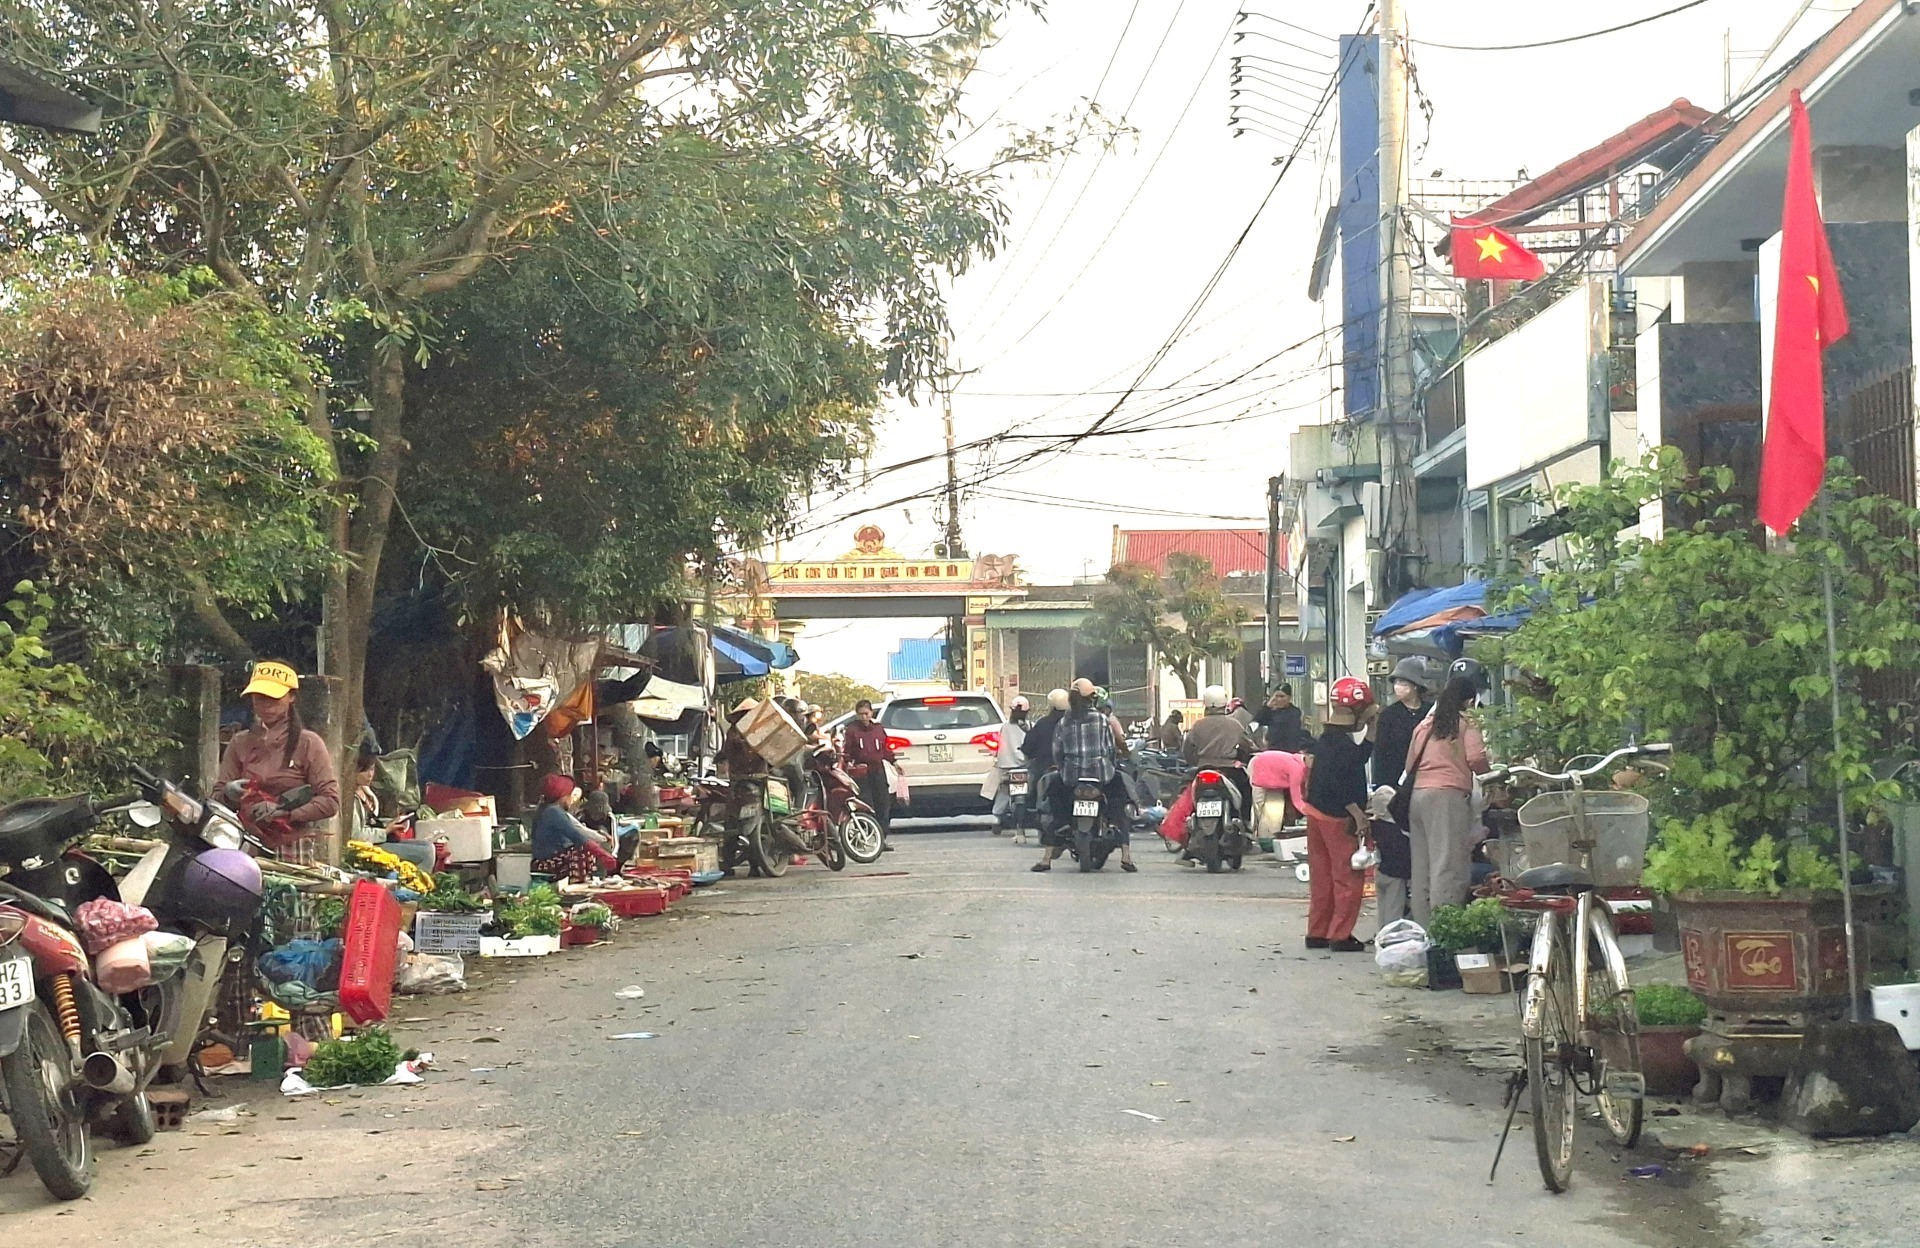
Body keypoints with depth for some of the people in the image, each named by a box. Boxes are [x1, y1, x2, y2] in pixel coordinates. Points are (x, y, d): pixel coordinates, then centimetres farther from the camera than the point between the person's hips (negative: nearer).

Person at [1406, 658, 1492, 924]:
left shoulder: (1425, 725, 18)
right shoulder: (1467, 723, 1)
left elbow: (1409, 764, 19)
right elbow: (1476, 759, -11)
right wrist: (1488, 771, 9)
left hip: (1418, 794, 7)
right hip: (1449, 795, -7)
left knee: (1421, 868, 9)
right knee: (1448, 865, -9)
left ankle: (1422, 928, 12)